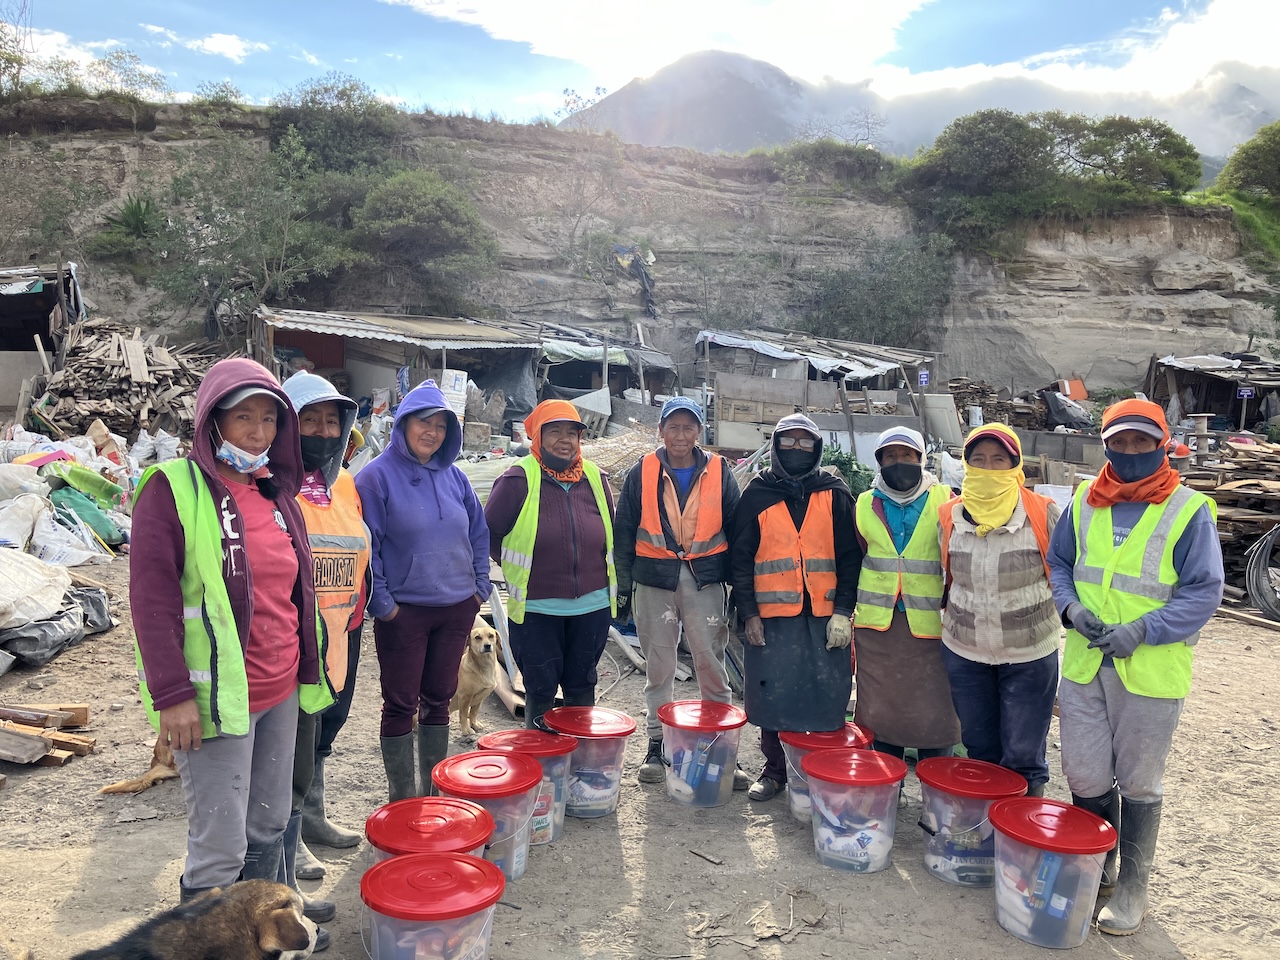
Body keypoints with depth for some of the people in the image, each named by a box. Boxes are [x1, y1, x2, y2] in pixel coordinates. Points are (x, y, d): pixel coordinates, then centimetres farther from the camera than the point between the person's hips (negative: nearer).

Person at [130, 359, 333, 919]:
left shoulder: (277, 494, 11)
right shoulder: (173, 488, -9)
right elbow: (151, 598, -14)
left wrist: (307, 674, 18)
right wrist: (172, 694, -18)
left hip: (281, 694, 7)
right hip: (216, 699, -7)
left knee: (269, 828, 17)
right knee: (222, 846, 0)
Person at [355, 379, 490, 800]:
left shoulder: (453, 475, 6)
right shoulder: (377, 476, -9)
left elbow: (478, 533, 13)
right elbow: (365, 545, -11)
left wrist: (480, 586, 8)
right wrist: (381, 603, -12)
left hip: (456, 608, 5)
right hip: (404, 611, -5)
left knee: (439, 698, 15)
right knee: (401, 705, 5)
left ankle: (434, 790, 28)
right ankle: (402, 798, 19)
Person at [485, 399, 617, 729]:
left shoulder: (595, 479, 3)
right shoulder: (518, 479, -10)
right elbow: (490, 534, 0)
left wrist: (614, 586, 13)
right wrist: (519, 568, 2)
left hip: (592, 606, 4)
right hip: (536, 609, -3)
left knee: (582, 687, 17)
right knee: (541, 689, 8)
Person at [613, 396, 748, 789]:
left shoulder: (719, 473, 4)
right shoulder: (643, 473, 3)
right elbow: (624, 533, 5)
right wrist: (623, 588, 2)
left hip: (705, 579, 0)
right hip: (654, 580, 0)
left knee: (711, 663, 0)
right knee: (658, 667, 9)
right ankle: (657, 744, 21)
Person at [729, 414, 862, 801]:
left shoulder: (834, 494, 7)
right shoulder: (757, 495, 6)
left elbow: (850, 556, 4)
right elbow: (740, 557, 4)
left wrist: (843, 611, -4)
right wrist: (748, 612, -3)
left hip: (826, 617, 0)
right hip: (772, 617, 0)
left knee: (828, 699, 2)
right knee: (772, 695, 5)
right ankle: (774, 768, 23)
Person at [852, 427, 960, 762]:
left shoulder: (944, 501, 1)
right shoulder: (865, 505, 9)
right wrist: (845, 617, 13)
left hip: (929, 623, -2)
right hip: (876, 625, 3)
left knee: (934, 715, 0)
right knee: (881, 714, 10)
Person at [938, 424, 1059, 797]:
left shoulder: (1043, 514, -11)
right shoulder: (950, 516, -2)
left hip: (1030, 654, -3)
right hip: (964, 653, 3)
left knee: (1023, 754, 7)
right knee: (979, 749, 17)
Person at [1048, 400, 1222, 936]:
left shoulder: (1189, 511, -7)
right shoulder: (1084, 502, 5)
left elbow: (1203, 591, -9)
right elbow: (1058, 563, 12)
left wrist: (1140, 631, -19)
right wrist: (1071, 607, -7)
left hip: (1151, 670, -3)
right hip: (1083, 664, 3)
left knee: (1138, 783, 11)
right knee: (1084, 776, 10)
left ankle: (1132, 886, 27)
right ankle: (1093, 868, 33)